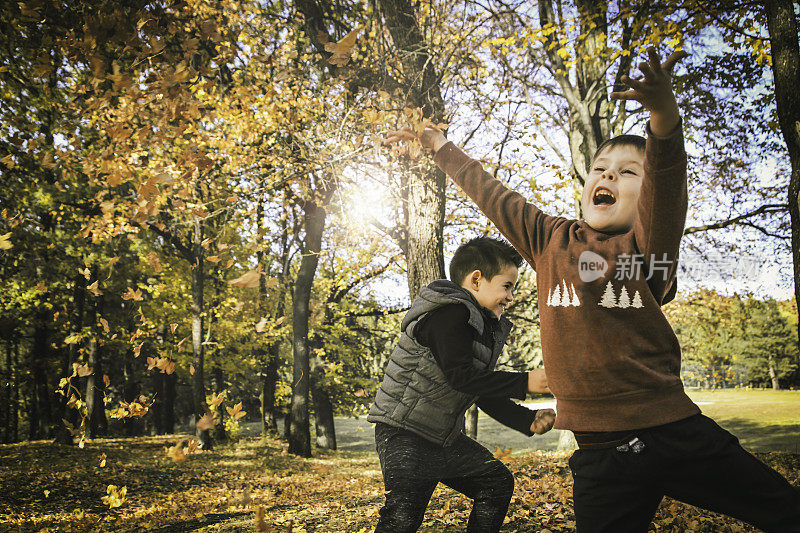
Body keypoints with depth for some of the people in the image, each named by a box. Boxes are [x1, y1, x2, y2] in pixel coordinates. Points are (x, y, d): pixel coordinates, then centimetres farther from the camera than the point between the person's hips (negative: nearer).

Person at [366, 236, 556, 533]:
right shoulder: (450, 313, -19)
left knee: (498, 482, 10)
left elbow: (486, 395, 15)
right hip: (404, 435, -10)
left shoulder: (487, 328, 12)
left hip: (446, 438, 10)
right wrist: (525, 382, -22)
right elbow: (461, 377, -27)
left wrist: (529, 421, 2)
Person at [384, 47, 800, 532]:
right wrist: (439, 145, 24)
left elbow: (667, 176, -22)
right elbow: (491, 193, 16)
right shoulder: (551, 240, 7)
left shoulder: (648, 242, -2)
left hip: (678, 433, -1)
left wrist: (663, 115, -41)